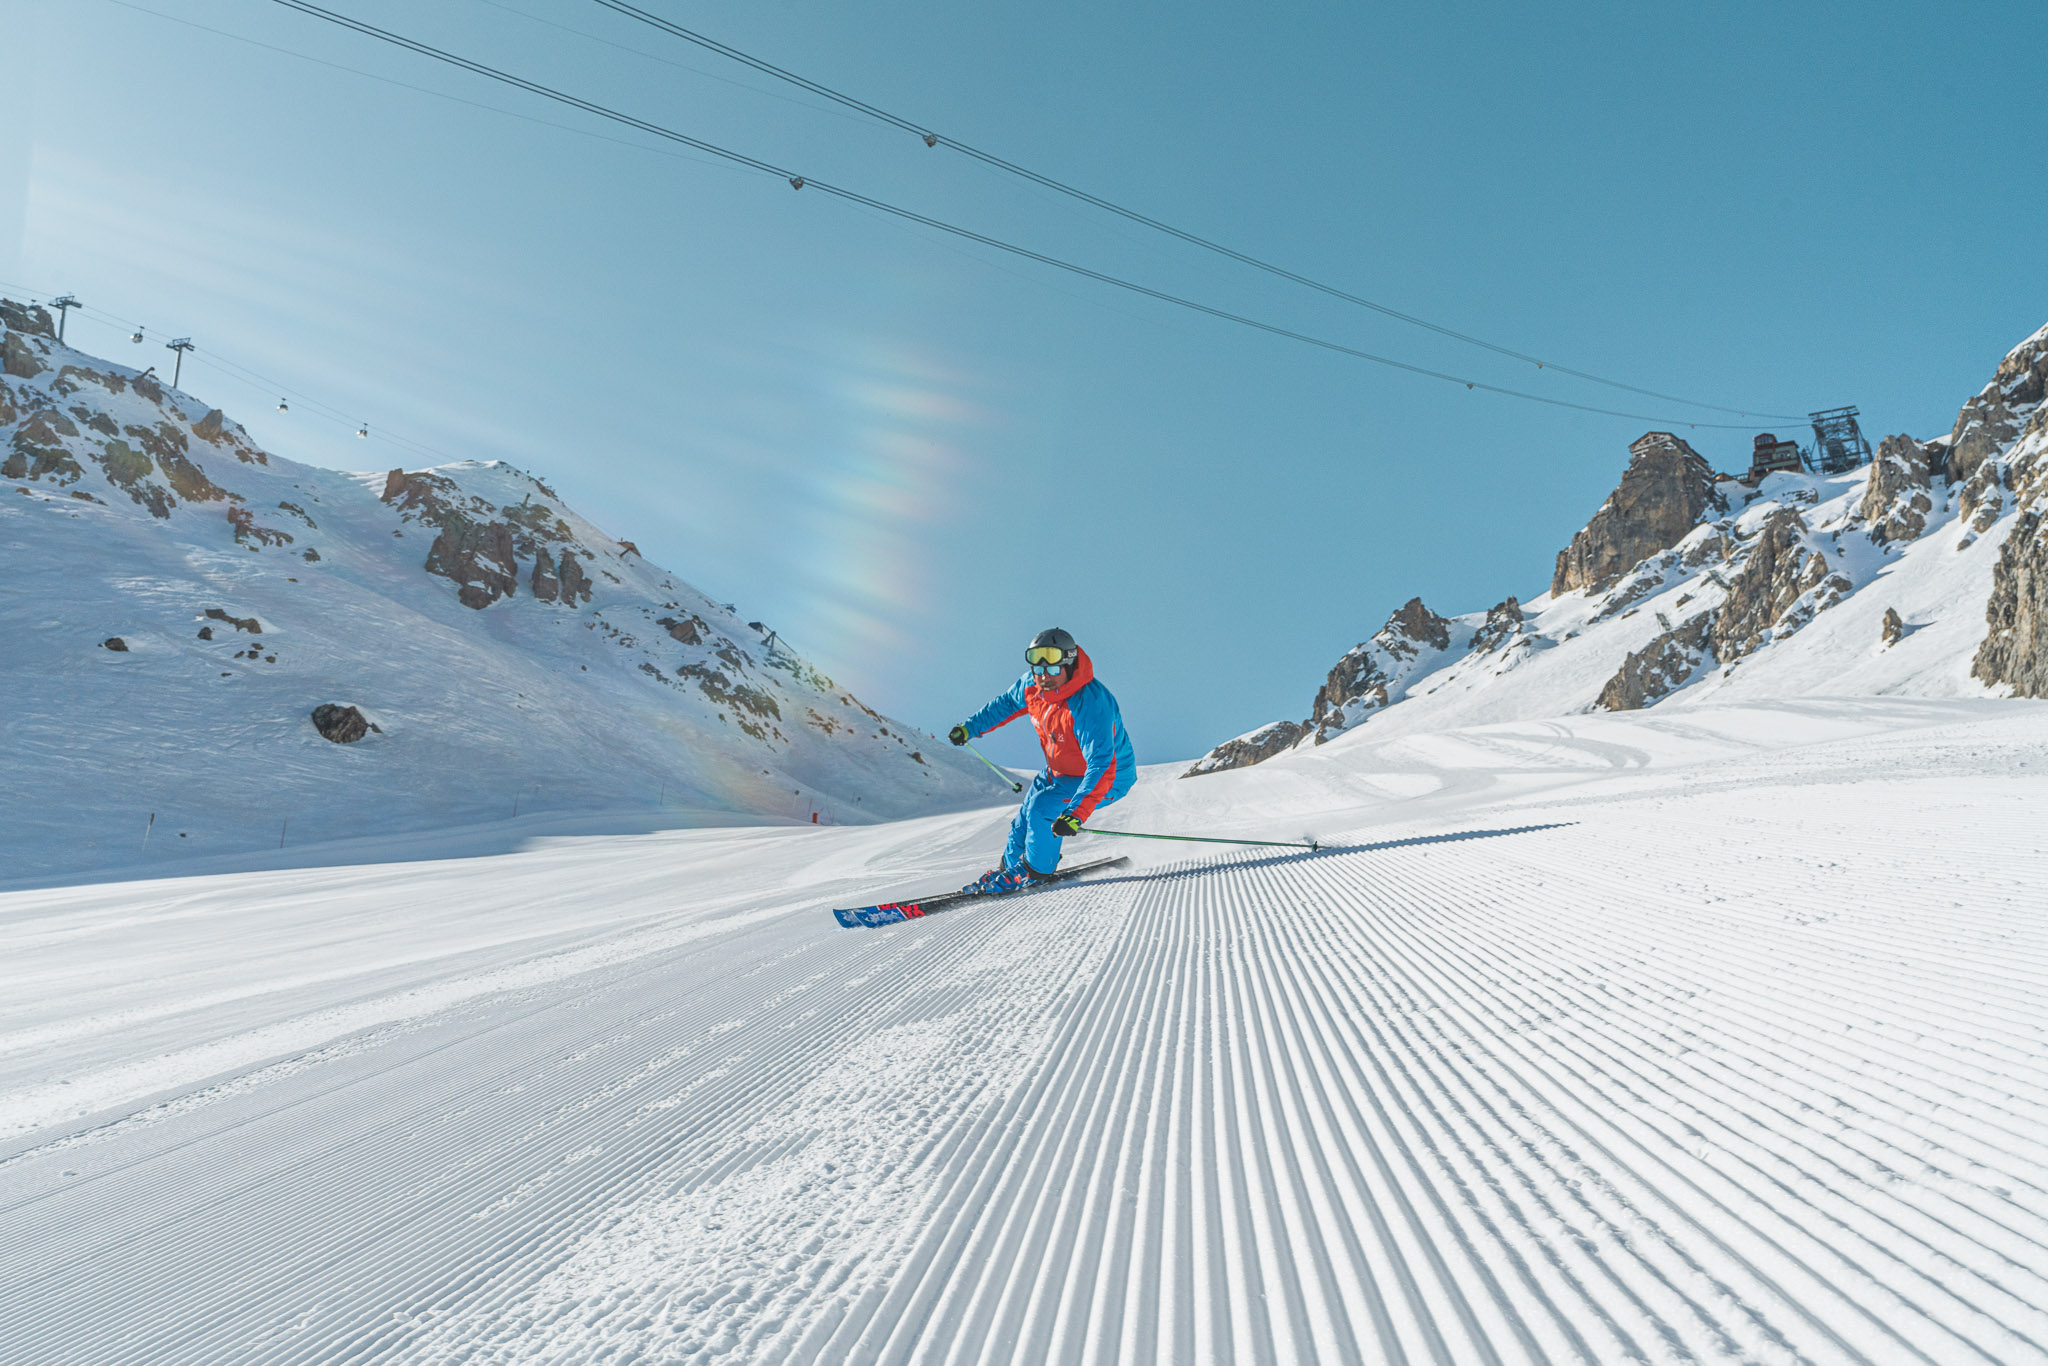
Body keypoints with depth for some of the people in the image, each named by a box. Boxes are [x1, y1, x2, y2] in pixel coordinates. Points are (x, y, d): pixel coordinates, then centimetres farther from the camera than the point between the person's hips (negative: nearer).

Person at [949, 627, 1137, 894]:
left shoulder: (1090, 706, -39)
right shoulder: (1032, 686, -15)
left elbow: (1101, 767, -44)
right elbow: (1008, 703, 10)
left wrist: (1076, 813, -54)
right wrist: (970, 727, 12)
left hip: (1108, 779, -8)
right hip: (1061, 771, 8)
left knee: (1043, 806, -23)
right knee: (1027, 813, 14)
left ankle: (1034, 870, 0)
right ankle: (1010, 867, 38)